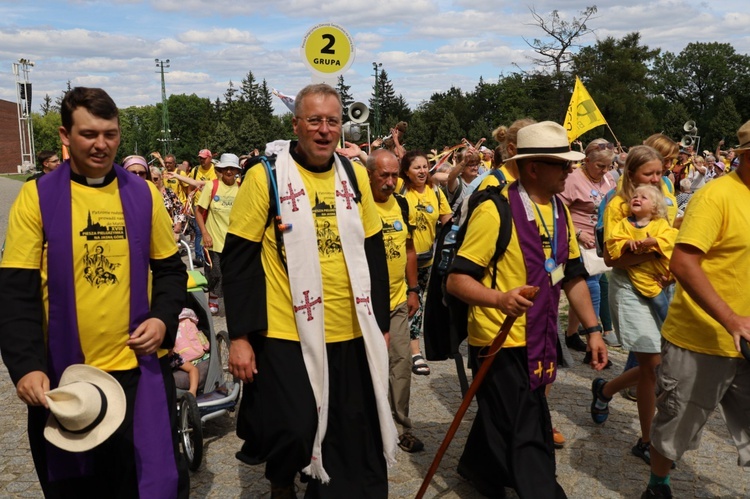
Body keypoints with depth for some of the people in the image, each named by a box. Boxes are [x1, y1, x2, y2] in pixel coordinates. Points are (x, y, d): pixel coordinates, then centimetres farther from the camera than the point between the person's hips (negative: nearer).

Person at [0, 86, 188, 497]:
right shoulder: (37, 197, -4)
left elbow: (170, 268, 8)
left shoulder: (143, 194, 2)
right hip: (64, 375, -1)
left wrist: (163, 319, -9)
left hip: (140, 369, 1)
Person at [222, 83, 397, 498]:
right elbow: (237, 260, -6)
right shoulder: (264, 177, -6)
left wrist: (381, 323, 12)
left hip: (351, 336, 4)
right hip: (286, 336, -4)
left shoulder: (355, 176, 7)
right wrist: (240, 336, -9)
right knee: (292, 435, -1)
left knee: (354, 447, 11)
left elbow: (374, 253, 12)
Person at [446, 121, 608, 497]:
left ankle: (477, 467, 48)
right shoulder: (495, 211, -19)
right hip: (498, 343, -8)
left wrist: (592, 329, 9)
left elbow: (572, 275, 14)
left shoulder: (560, 211, 6)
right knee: (525, 437, -1)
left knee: (503, 421, 24)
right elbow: (457, 280, -20)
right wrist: (499, 299, -37)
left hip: (538, 340, 8)